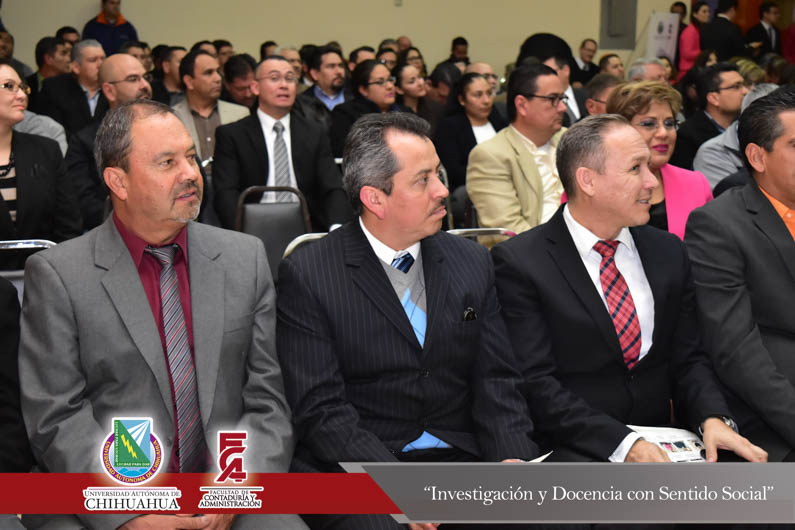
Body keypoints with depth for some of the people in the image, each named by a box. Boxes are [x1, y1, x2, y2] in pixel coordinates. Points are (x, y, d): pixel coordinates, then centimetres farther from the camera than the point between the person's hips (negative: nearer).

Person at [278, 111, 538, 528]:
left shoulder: (472, 263, 10)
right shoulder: (306, 275, -4)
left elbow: (496, 382, 8)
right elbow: (320, 408, -10)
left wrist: (512, 459, -12)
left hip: (461, 458, 4)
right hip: (355, 469, -3)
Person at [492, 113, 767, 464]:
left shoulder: (668, 252, 13)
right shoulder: (519, 263, -6)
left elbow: (688, 359, 14)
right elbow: (536, 382, -11)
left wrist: (713, 418, -8)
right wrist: (623, 444, -22)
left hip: (661, 445, 5)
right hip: (574, 451, -5)